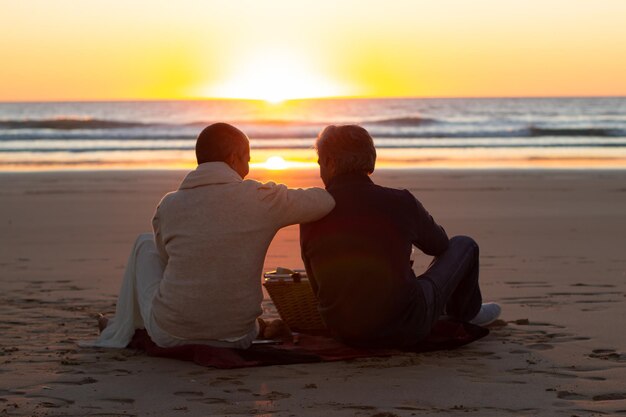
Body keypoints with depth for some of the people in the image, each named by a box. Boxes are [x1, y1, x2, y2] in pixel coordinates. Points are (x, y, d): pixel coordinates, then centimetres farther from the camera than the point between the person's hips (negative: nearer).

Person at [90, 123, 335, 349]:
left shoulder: (169, 206, -5)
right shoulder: (262, 199, -11)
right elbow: (326, 201, -1)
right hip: (237, 340, 0)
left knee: (145, 244, 25)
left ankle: (121, 334, 37)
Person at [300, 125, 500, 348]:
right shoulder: (400, 202, -13)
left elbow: (317, 287, 5)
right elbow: (438, 244, 9)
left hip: (344, 334, 3)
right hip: (406, 330, -3)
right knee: (463, 245, 17)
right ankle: (466, 313, 45)